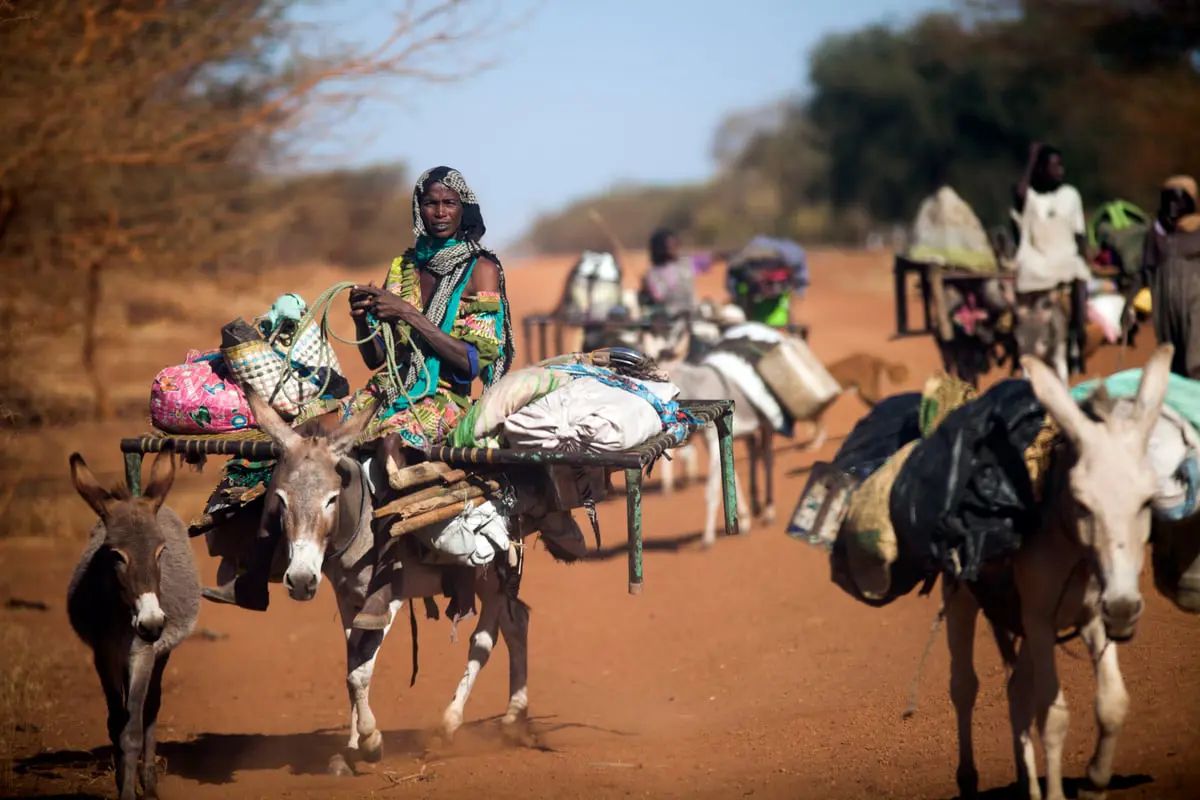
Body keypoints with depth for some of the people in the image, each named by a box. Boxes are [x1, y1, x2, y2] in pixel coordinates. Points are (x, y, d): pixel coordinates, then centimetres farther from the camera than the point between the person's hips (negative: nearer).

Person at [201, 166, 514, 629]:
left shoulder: (481, 270, -1)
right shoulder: (403, 268, 15)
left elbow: (474, 362, -11)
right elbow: (376, 359, 15)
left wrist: (408, 315, -16)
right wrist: (361, 320, -6)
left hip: (444, 400, -6)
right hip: (391, 392, 6)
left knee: (389, 436, -39)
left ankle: (382, 587, -43)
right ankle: (253, 580, -14)